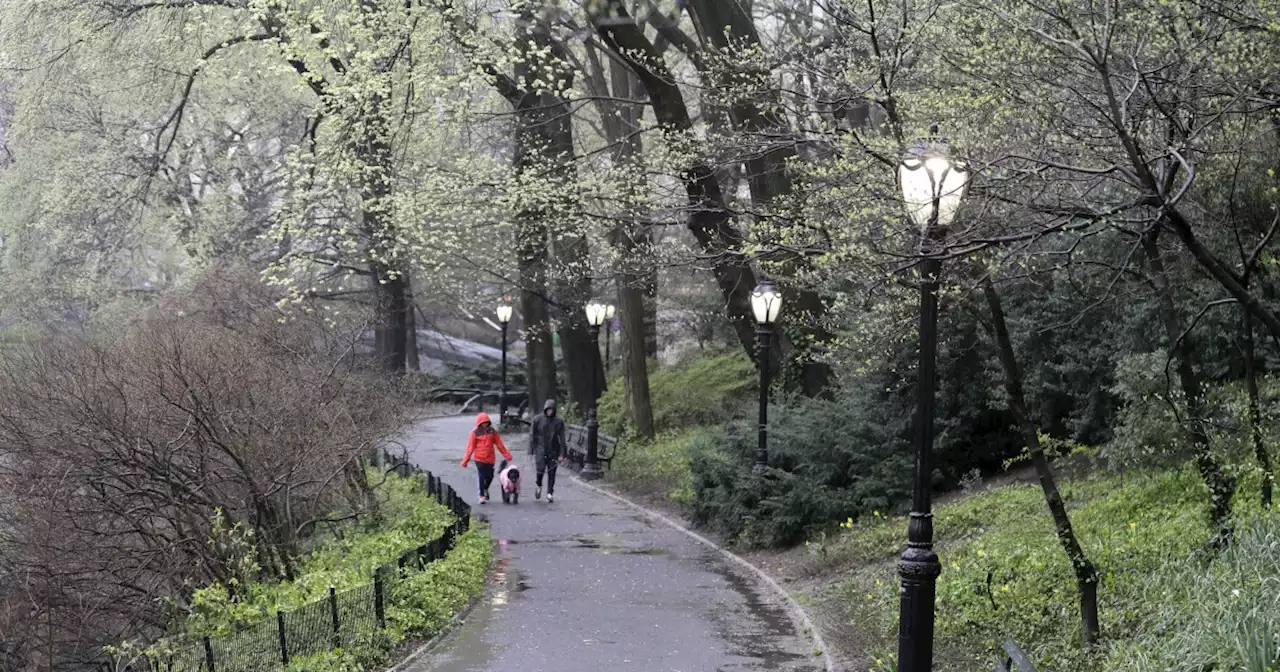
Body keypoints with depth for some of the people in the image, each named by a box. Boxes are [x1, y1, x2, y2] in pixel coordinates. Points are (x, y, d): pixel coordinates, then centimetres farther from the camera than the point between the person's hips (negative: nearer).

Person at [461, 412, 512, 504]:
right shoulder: (475, 433, -3)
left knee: (490, 476, 6)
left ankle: (485, 489, 36)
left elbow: (499, 445, 8)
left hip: (490, 458, 3)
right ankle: (482, 496, 4)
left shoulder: (492, 432, 4)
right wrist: (465, 460, -4)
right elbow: (470, 447, -2)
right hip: (479, 458, -3)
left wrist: (506, 455, 6)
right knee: (481, 477, -5)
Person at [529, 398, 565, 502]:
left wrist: (561, 454, -3)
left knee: (551, 473, 1)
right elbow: (533, 436, 4)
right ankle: (538, 485, 14)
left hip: (553, 451, 1)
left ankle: (550, 494, 10)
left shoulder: (558, 422, 2)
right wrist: (531, 451, -1)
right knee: (540, 469, -16)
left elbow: (562, 439, 2)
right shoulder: (538, 420, 1)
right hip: (541, 450, -1)